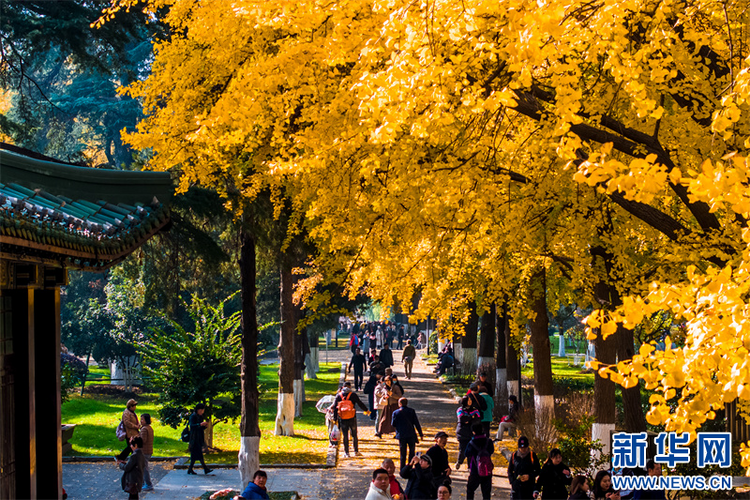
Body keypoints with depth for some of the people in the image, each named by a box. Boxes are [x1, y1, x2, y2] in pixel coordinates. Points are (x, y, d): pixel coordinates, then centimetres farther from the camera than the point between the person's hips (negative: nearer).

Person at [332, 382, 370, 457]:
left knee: (345, 436, 7)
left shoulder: (338, 395, 3)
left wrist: (335, 419, 5)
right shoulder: (353, 394, -3)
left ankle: (346, 453, 8)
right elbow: (360, 403, 1)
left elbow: (335, 408, 2)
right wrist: (366, 410, 16)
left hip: (342, 419, 1)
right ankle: (356, 451, 16)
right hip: (352, 419, -1)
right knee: (354, 435, 11)